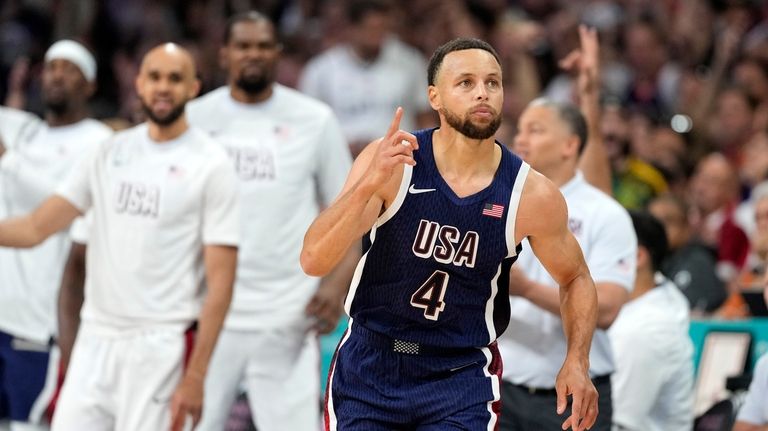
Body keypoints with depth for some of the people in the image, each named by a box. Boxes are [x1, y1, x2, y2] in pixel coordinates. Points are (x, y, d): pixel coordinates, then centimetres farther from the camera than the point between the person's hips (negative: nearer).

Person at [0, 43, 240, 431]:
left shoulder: (210, 165, -5)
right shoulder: (111, 152, 11)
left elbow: (220, 281, -8)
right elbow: (36, 227, 9)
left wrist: (196, 375, -14)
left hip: (159, 344, -5)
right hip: (96, 339, 5)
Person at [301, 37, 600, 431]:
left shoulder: (533, 196, -11)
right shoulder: (389, 162, -14)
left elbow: (575, 278, 8)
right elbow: (313, 261, -22)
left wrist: (577, 362, -7)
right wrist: (369, 185, -37)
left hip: (462, 374, 0)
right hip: (368, 364, 1)